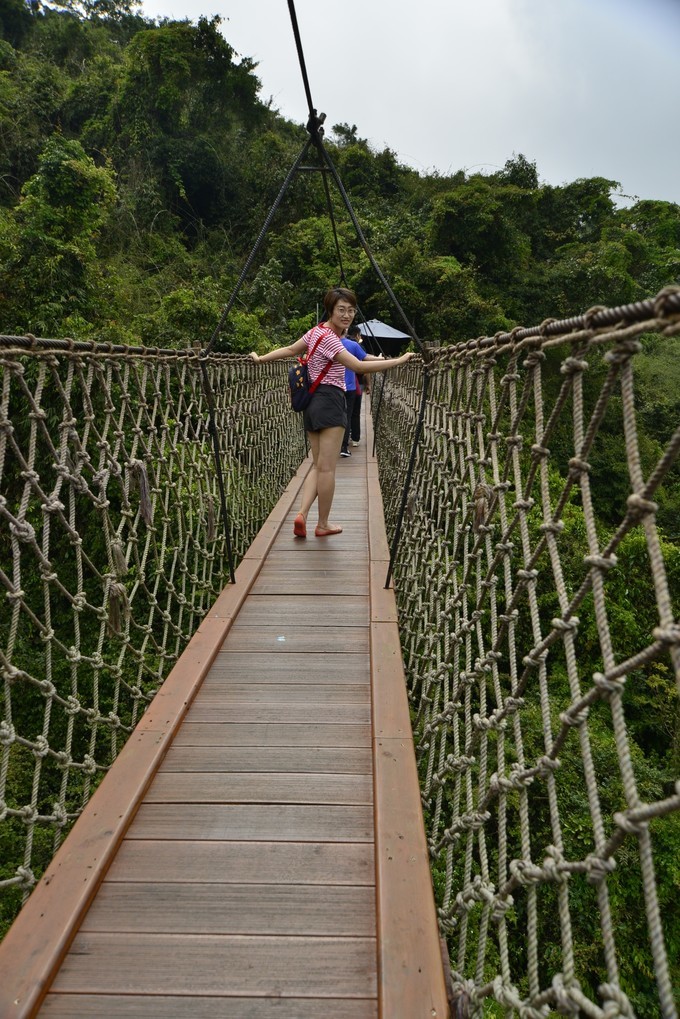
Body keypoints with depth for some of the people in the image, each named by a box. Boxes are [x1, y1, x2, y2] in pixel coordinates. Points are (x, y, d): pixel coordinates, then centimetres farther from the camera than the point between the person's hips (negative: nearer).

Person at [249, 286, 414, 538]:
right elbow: (359, 366, -22)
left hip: (313, 402, 10)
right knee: (327, 468, -2)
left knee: (318, 466, 11)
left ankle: (302, 514, -1)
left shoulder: (317, 331, 15)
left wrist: (261, 359, 33)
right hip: (330, 402, -10)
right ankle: (323, 524, 6)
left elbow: (290, 350, 20)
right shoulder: (329, 338, -14)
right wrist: (399, 360, -21)